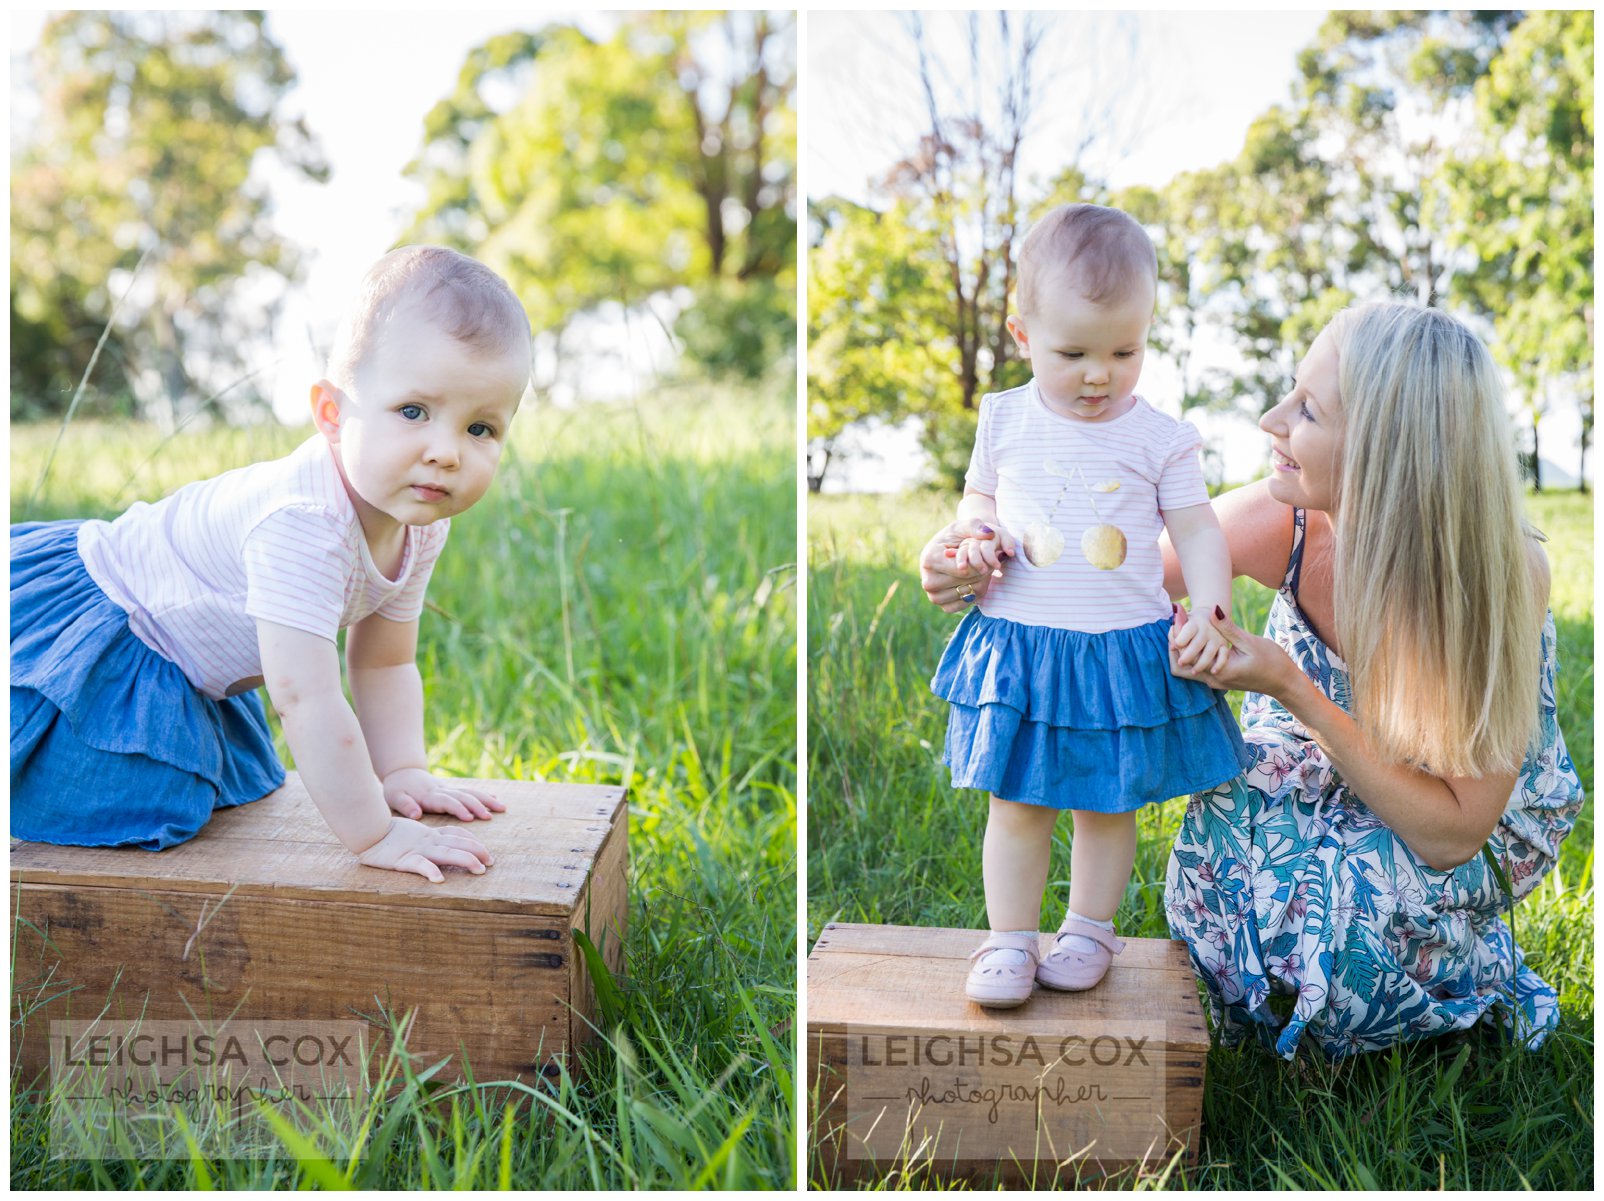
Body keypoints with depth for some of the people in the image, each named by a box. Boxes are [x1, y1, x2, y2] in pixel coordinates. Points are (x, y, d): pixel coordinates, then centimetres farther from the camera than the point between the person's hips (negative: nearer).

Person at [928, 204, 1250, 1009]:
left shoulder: (1160, 438, -3)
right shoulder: (1004, 420, 1)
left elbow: (1197, 531, 1)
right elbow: (978, 496, 15)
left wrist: (1211, 616, -13)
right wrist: (974, 539, -7)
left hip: (1126, 649, 0)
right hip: (1020, 644, 1)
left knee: (1107, 805, 12)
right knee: (1017, 805, 6)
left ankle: (1090, 931, 29)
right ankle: (1010, 940, 19)